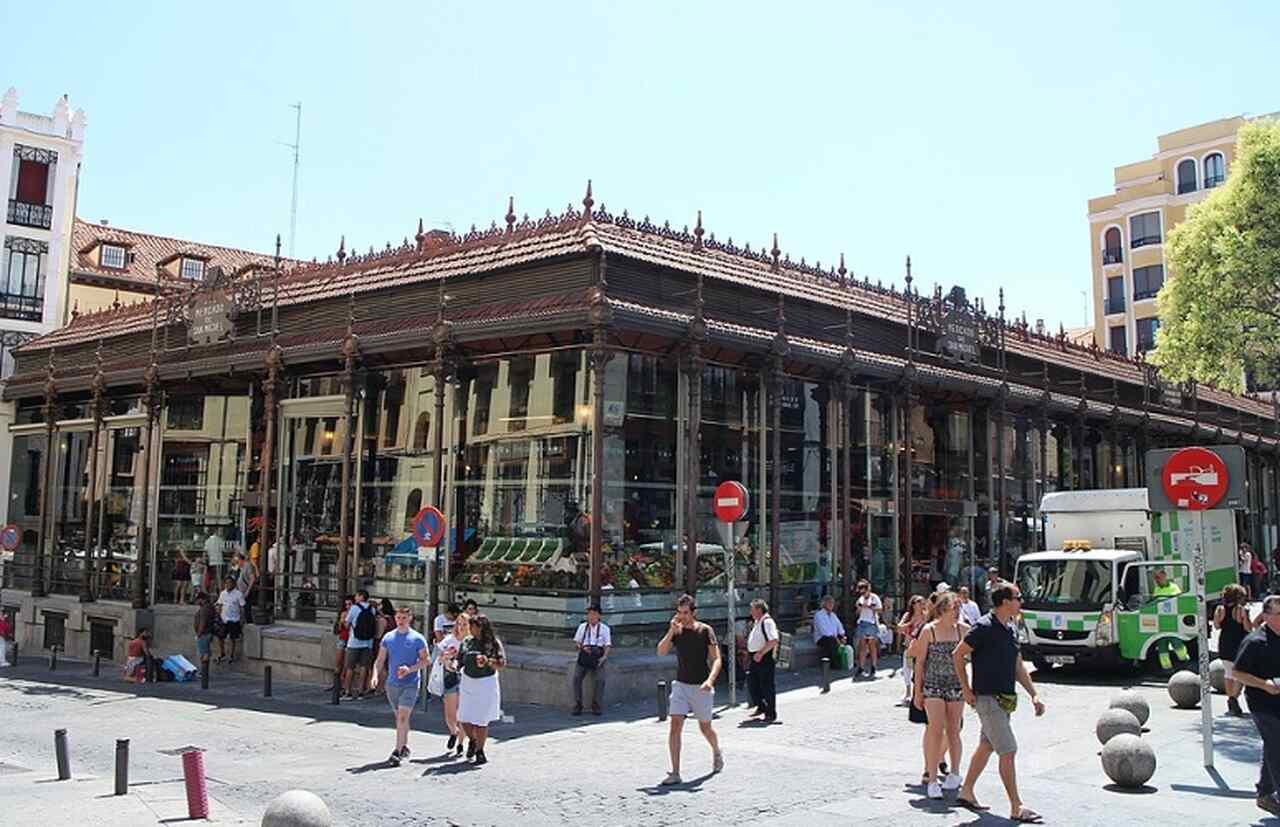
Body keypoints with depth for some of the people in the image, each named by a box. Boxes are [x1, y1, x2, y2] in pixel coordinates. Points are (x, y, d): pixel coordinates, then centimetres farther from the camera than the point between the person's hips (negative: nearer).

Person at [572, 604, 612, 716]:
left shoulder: (604, 628, 9)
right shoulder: (582, 626, 14)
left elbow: (608, 645, 5)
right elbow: (576, 641, 16)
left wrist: (604, 656, -13)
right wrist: (583, 647, -6)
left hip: (598, 655, -2)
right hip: (584, 654, 2)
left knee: (600, 679, -23)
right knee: (577, 677, -19)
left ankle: (597, 707, -10)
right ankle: (577, 705, -8)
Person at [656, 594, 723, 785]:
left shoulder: (705, 630, -7)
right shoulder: (676, 631, 3)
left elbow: (716, 659, -10)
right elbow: (661, 652, -8)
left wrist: (710, 680, -26)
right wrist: (671, 631, -17)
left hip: (701, 687, -2)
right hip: (680, 684, 2)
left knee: (705, 728, 12)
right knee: (675, 726, -10)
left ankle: (717, 753, 44)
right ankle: (675, 773, -6)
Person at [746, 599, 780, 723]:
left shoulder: (767, 622, -15)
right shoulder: (757, 622, 16)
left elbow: (774, 641, -25)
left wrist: (760, 653, -25)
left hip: (765, 658, -10)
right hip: (756, 658, 10)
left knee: (767, 686, -2)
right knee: (753, 685, 13)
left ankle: (771, 714, 7)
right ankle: (761, 708, 29)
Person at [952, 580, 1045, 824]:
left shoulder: (1011, 629, 11)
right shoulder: (984, 627, -16)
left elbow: (1018, 667, 18)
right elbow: (957, 655, -13)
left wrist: (1034, 695, 10)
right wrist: (966, 689, -11)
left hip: (1005, 700, 9)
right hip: (988, 698, -9)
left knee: (986, 747, 16)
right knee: (1008, 751, -8)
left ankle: (966, 793, 28)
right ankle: (1016, 808, -4)